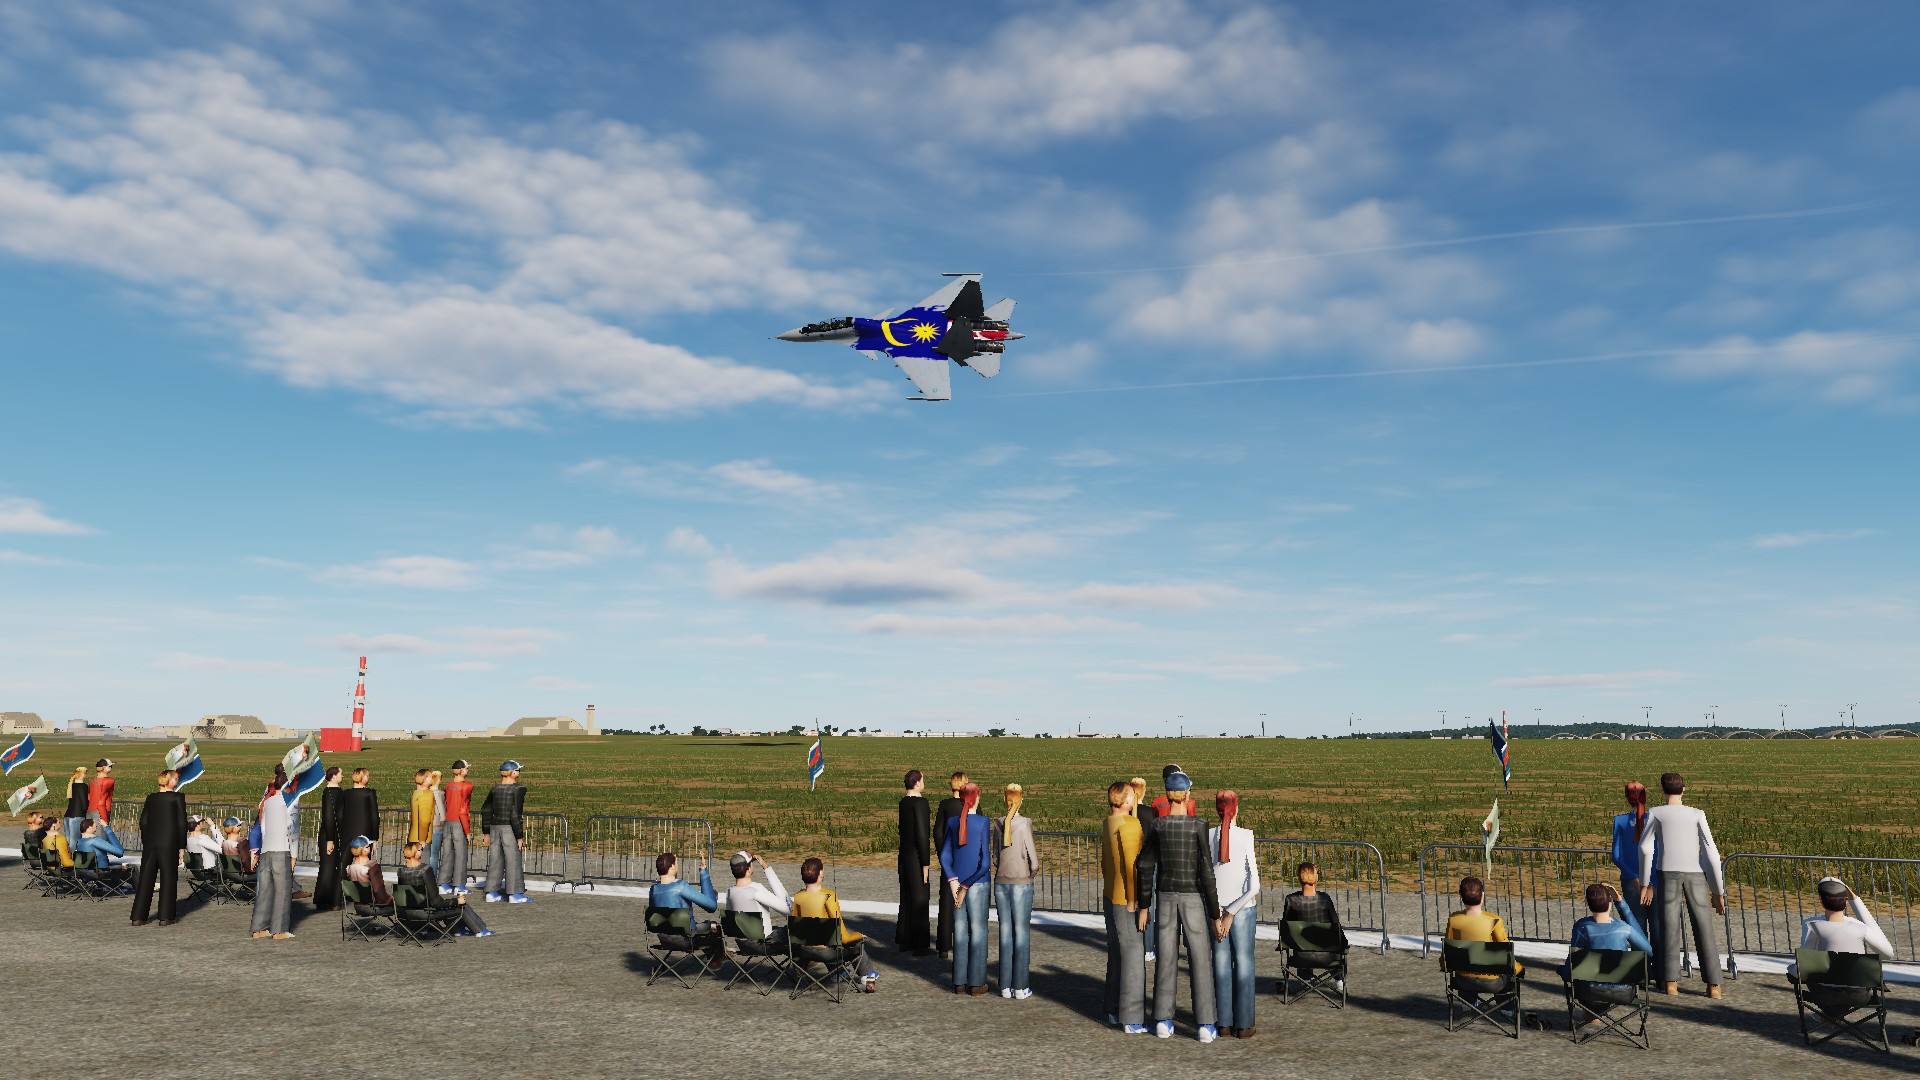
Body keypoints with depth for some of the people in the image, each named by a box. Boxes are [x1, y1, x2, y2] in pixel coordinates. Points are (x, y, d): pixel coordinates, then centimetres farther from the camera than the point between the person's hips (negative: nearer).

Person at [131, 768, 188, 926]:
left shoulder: (151, 798, 9)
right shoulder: (177, 797, -5)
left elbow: (143, 821, 9)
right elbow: (182, 823, -7)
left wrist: (145, 842, 17)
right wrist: (182, 846, -1)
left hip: (150, 843, 5)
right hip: (169, 844, -4)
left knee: (145, 879, 9)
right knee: (168, 879, 3)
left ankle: (138, 917, 9)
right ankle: (165, 917, 2)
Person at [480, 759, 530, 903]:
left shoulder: (495, 789, 8)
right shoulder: (517, 790, -12)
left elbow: (485, 811, 11)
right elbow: (515, 814, -17)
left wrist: (486, 832, 19)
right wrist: (520, 837, -13)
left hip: (495, 827, 7)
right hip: (509, 829, -7)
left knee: (495, 859, 11)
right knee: (513, 861, -1)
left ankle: (492, 893, 15)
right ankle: (515, 894, 1)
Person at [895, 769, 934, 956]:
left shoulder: (903, 802, 9)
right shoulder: (920, 802, -17)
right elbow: (921, 833, -19)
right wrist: (925, 863, -15)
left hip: (904, 857, 9)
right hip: (916, 858, -8)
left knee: (906, 899, 16)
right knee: (919, 900, -1)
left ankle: (904, 941, 24)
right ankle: (919, 945, 4)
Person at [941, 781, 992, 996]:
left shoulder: (952, 823, 2)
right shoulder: (983, 823, -10)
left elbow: (945, 856, 0)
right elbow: (986, 862, -13)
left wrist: (953, 881, -6)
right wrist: (967, 886, -8)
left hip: (956, 882, 4)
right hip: (978, 884, -4)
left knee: (960, 931, 9)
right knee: (978, 931, 5)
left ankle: (960, 982, 13)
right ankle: (976, 983, 9)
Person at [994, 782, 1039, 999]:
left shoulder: (998, 824, 2)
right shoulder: (1024, 824, -12)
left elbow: (995, 856, 8)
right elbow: (1033, 859, -10)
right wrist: (1032, 873, 8)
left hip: (1000, 883, 4)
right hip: (1021, 883, -4)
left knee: (1005, 932, 10)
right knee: (1022, 932, 4)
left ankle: (1005, 985, 14)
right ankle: (1020, 987, 7)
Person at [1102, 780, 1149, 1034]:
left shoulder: (1107, 824, 10)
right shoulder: (1129, 824, -18)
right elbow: (1131, 863, -22)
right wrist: (1133, 898, -19)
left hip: (1111, 897, 9)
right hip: (1127, 899, -9)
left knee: (1116, 953, 15)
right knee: (1133, 955, -4)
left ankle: (1114, 1011, 23)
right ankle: (1132, 1019, -2)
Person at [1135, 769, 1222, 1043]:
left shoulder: (1157, 826, -3)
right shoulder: (1197, 826, -13)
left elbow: (1145, 867, -2)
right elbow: (1206, 871, -13)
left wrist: (1144, 906, 7)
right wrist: (1215, 912, -6)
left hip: (1165, 896, 3)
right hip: (1193, 897, -3)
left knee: (1166, 957, 10)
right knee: (1200, 959, 5)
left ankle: (1163, 1021, 14)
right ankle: (1206, 1024, 6)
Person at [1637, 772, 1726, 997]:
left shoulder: (1656, 813, 7)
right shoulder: (1697, 815, 9)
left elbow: (1646, 848, -1)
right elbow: (1711, 852, 4)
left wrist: (1645, 883, 5)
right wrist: (1718, 892, 9)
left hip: (1668, 874, -1)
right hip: (1696, 875, 1)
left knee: (1669, 927, 2)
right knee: (1704, 929, 5)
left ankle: (1670, 982, -1)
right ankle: (1713, 984, 1)